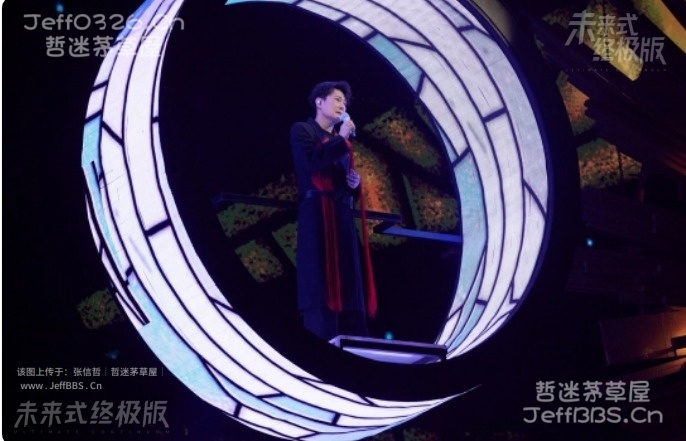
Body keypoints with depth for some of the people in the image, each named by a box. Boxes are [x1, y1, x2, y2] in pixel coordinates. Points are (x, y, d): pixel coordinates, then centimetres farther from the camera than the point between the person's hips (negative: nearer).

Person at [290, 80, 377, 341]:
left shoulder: (341, 141, 26)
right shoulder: (302, 130, 6)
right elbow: (310, 161, -14)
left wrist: (355, 184, 6)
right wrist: (340, 139, -7)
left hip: (343, 215, 7)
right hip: (317, 214, -7)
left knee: (347, 280, 0)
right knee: (320, 281, -13)